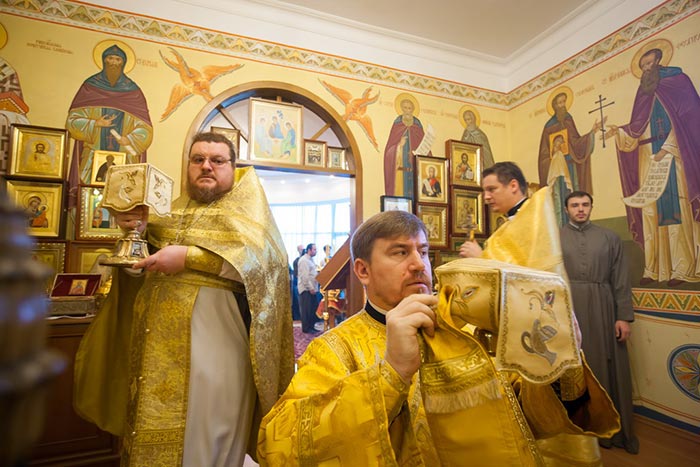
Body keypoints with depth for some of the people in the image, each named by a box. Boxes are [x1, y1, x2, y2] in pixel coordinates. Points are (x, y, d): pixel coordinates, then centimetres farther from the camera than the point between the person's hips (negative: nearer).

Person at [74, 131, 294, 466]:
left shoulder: (245, 202, 2)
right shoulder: (174, 209, 17)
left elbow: (260, 256, -15)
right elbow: (138, 261, 24)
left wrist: (188, 257, -18)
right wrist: (134, 229, 3)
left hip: (214, 330, -5)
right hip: (160, 338, 5)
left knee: (204, 433, 3)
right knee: (155, 426, 14)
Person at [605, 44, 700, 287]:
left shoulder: (678, 81, 6)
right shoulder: (644, 93, 19)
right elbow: (637, 130, 13)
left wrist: (667, 148, -15)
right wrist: (619, 131, -4)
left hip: (673, 157, -4)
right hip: (648, 158, 4)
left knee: (676, 209, -8)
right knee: (652, 211, 0)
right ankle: (655, 268, 1)